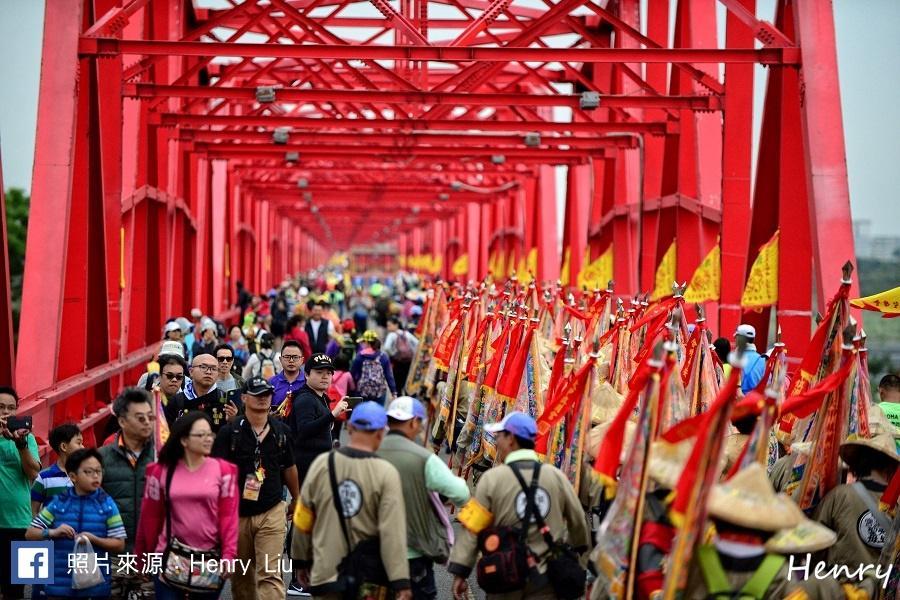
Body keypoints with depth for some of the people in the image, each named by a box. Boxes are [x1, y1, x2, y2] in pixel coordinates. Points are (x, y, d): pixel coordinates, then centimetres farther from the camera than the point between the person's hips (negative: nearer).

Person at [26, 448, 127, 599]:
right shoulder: (59, 503, 2)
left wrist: (93, 539, -17)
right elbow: (30, 534, 6)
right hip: (60, 583, 0)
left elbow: (119, 545, -1)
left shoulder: (107, 504, 0)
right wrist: (53, 532, -13)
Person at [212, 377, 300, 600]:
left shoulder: (281, 431, 5)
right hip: (238, 513, 0)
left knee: (270, 573, -10)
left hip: (272, 512, 1)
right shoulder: (229, 432, -6)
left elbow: (289, 467, 19)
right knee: (241, 574, 15)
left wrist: (296, 499, 28)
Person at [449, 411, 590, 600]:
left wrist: (460, 572, -4)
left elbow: (472, 529, -9)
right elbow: (577, 520, 9)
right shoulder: (556, 476, -1)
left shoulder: (492, 479, -9)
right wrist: (580, 547, 29)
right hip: (546, 578, 1)